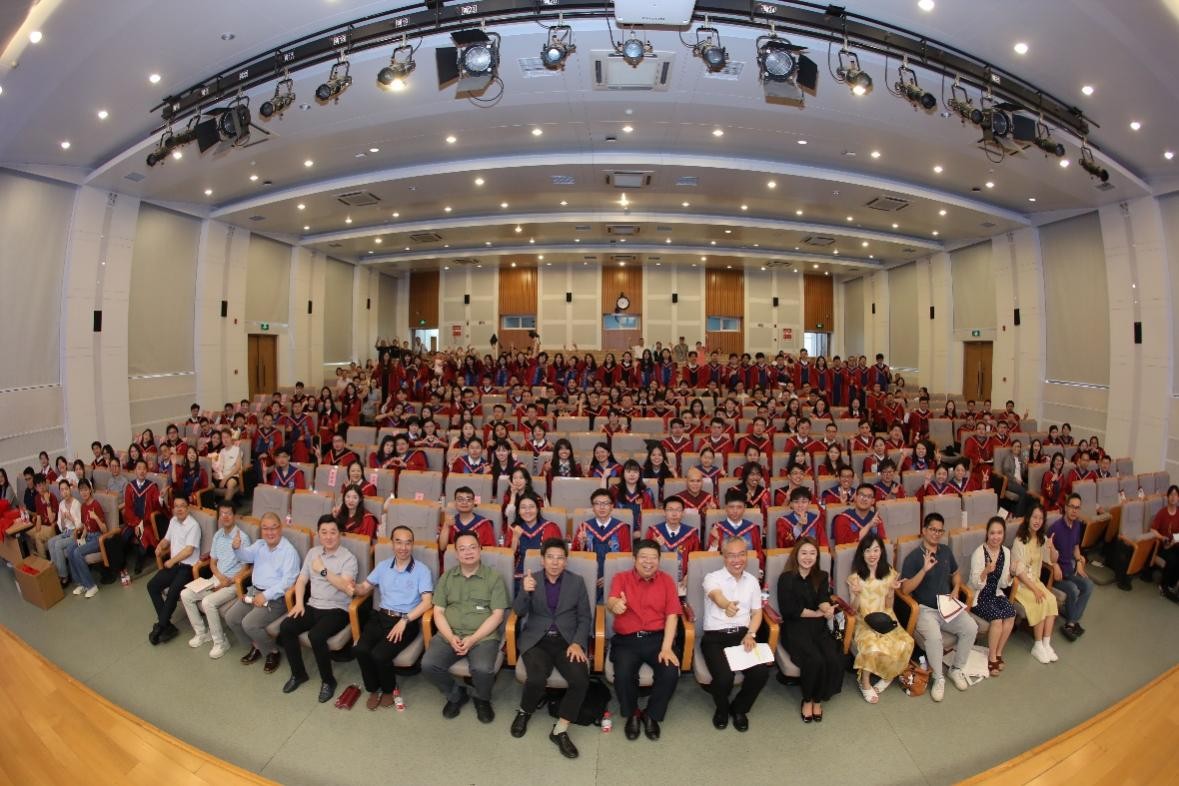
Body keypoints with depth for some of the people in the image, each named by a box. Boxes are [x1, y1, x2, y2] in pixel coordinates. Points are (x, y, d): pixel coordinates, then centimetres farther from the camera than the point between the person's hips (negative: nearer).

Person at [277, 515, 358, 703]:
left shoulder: (348, 558, -11)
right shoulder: (312, 552, 10)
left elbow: (345, 586, -22)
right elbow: (301, 580, 13)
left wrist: (323, 570, -22)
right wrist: (299, 602, -2)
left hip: (337, 609, -6)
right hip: (313, 606, 6)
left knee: (316, 635, -29)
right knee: (285, 627, -16)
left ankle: (328, 680, -5)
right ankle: (298, 673, 6)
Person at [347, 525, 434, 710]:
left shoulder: (422, 570, -5)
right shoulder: (383, 566, 11)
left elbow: (427, 602, -11)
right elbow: (365, 587, 14)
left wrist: (404, 621, -22)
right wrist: (355, 589, -11)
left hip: (407, 621, -4)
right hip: (380, 616, 4)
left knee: (379, 655, -24)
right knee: (360, 649, -21)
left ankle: (388, 689, 10)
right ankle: (373, 689, 8)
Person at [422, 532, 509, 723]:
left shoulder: (494, 578, -1)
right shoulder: (446, 577, 10)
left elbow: (497, 615, -5)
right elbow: (438, 612, 7)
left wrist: (473, 639, -15)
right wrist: (451, 637, -10)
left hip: (483, 637, -3)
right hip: (449, 635, 4)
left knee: (482, 669, -29)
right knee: (428, 665, -21)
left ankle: (482, 700, 8)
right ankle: (456, 694, 10)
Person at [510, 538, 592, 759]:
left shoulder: (577, 581, 4)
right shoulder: (530, 579, 4)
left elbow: (585, 618, 5)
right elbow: (519, 613, -4)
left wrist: (577, 643, -12)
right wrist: (525, 592, -24)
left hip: (567, 640, 1)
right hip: (536, 639, 0)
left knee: (581, 680, -25)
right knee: (536, 679, -27)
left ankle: (560, 730, -2)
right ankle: (524, 712, 8)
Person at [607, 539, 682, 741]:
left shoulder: (666, 581, 6)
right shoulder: (621, 578, 2)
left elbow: (672, 615, -1)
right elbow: (610, 602, -17)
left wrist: (666, 647, -14)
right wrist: (615, 605, -44)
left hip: (657, 638, 1)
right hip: (626, 639, -1)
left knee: (671, 673, -23)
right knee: (623, 675, -26)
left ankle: (651, 715, 6)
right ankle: (632, 714, 7)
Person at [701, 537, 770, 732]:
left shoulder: (752, 581, 9)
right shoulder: (712, 578, -8)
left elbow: (757, 612, 15)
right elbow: (717, 597, -30)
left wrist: (750, 634, -5)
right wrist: (727, 605, -55)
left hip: (743, 635, 4)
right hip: (715, 637, -4)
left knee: (761, 673, -20)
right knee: (724, 677, -27)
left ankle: (739, 708, 13)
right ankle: (721, 708, 12)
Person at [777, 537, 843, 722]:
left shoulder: (821, 577, 11)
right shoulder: (786, 578, -3)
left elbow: (823, 600, -6)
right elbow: (789, 610, -9)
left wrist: (827, 609, -30)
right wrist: (818, 613, -11)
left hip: (818, 626, 4)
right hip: (795, 627, -4)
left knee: (834, 659, -22)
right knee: (815, 660, -27)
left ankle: (818, 700, 3)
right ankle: (807, 700, 0)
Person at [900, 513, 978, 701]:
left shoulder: (946, 551, 9)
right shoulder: (913, 557, -11)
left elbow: (955, 574, 26)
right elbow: (905, 589, -17)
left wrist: (955, 590, 5)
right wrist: (924, 569, -27)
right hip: (925, 609, -6)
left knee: (971, 628, -19)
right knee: (934, 636, -32)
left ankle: (956, 669, 3)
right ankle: (938, 678, -9)